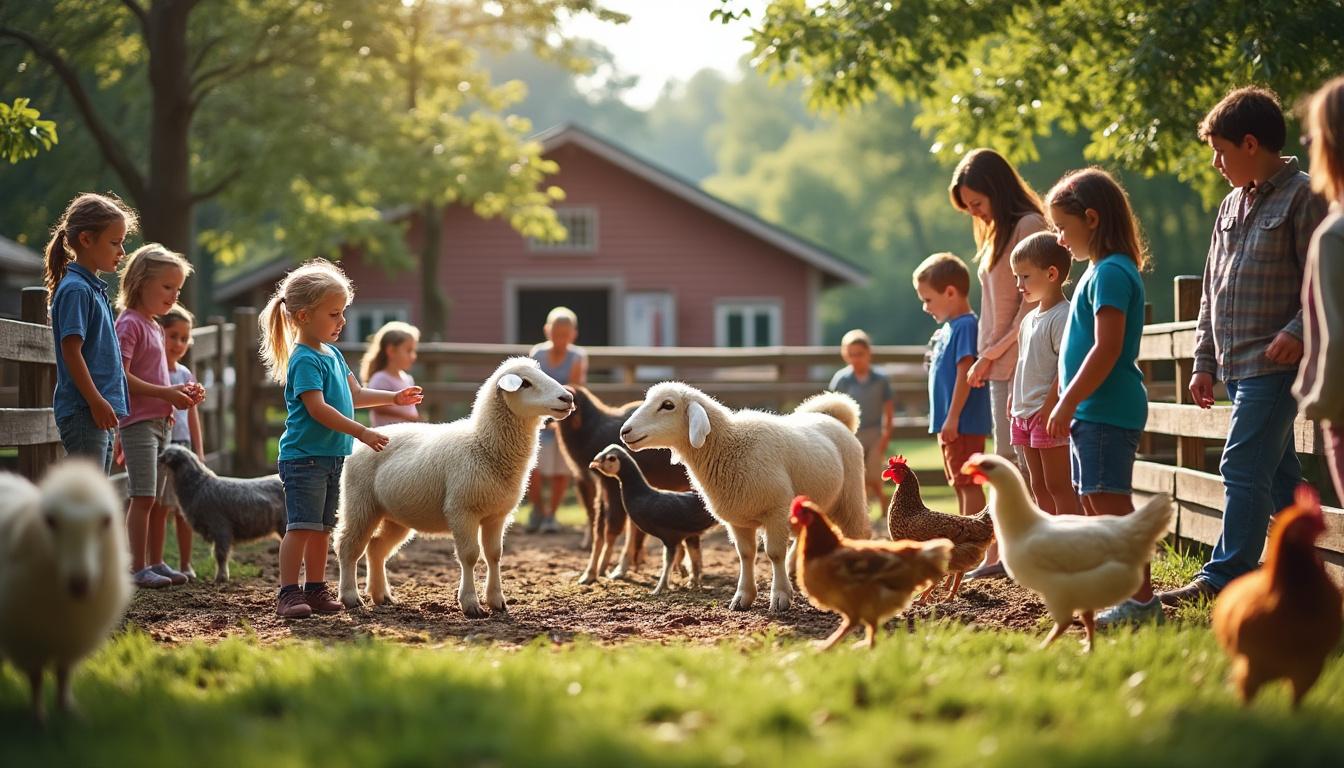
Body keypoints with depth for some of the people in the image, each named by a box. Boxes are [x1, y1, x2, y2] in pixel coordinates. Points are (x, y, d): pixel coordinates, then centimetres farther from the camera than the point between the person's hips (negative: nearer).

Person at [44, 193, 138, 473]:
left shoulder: (94, 287, 17)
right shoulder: (76, 289, -12)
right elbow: (71, 350, -18)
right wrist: (96, 401, -21)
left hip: (99, 410, 10)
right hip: (82, 410, -10)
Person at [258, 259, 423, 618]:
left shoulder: (332, 354, 14)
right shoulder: (305, 360, -15)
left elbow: (354, 395, 27)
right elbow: (317, 408, -24)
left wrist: (393, 398, 20)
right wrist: (361, 432, -26)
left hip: (331, 457, 9)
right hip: (304, 457, -9)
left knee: (323, 528, 12)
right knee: (302, 525, -11)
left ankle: (315, 590, 19)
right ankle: (288, 593, -11)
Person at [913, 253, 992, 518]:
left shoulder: (965, 325, -15)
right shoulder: (949, 327, 14)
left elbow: (965, 373, -21)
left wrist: (952, 417, -22)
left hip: (963, 423, -10)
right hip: (950, 423, 10)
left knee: (969, 483, -7)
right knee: (960, 485, 15)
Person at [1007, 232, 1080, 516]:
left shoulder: (1063, 316, -14)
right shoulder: (1029, 319, 15)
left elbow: (1066, 367, -19)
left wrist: (1049, 407, -22)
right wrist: (1015, 398, 16)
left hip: (1049, 415, -9)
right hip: (1025, 414, 9)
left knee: (1058, 485, -6)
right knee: (1039, 487, 13)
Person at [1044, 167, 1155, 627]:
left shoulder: (1110, 273, -15)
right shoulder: (1103, 270, 17)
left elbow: (1107, 348, -22)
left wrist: (1067, 402, -19)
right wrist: (1071, 405, 21)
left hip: (1107, 411, -11)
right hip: (1095, 412, 11)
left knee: (1112, 505, -11)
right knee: (1095, 504, 15)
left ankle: (1142, 601, -10)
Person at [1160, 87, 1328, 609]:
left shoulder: (1303, 197, -8)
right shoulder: (1232, 206, 17)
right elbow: (1213, 290, 20)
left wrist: (1299, 331, -22)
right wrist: (1205, 361, 17)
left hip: (1274, 364, -8)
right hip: (1237, 366, 8)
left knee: (1244, 466, -11)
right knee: (1277, 472, 11)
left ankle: (1225, 576, -10)